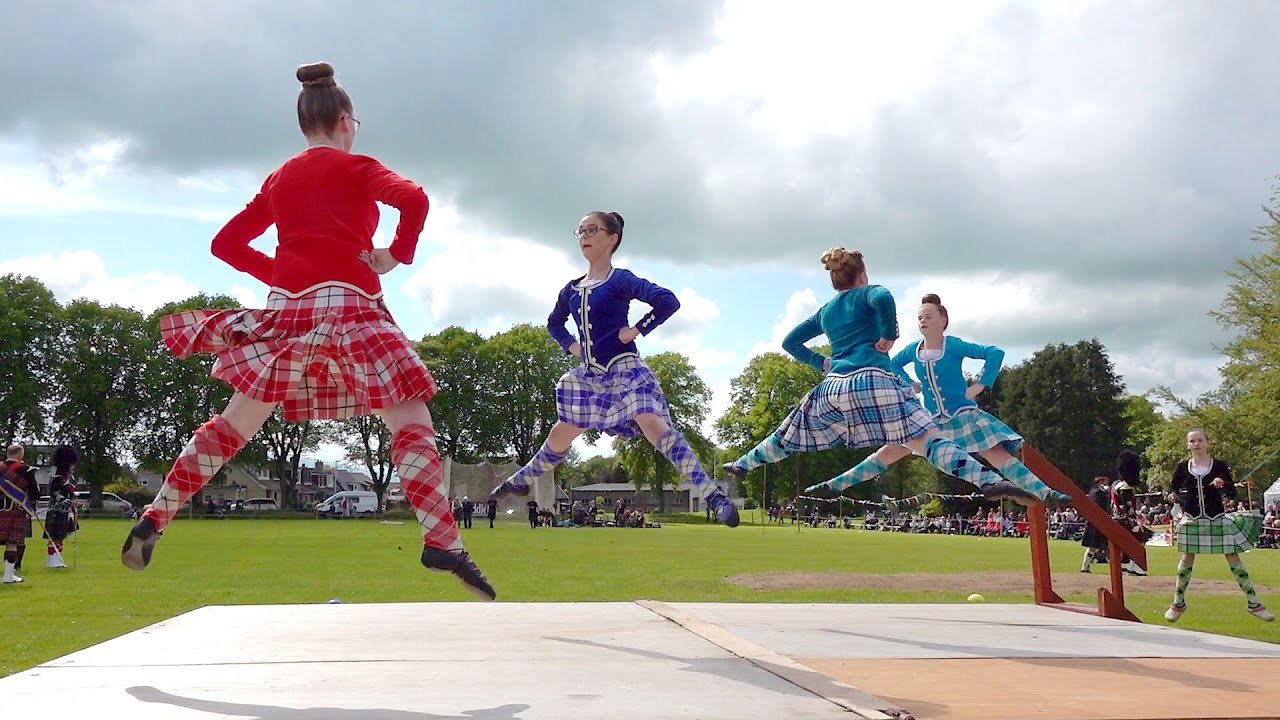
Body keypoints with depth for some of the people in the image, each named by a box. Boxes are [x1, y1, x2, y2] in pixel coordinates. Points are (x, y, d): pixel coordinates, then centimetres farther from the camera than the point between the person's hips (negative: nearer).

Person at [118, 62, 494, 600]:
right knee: (411, 420, -7)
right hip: (347, 305, -5)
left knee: (233, 425, 14)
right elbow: (414, 199, -14)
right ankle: (441, 541, -20)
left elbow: (225, 243, 22)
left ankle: (155, 518, 13)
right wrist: (396, 256, -3)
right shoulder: (354, 167, 5)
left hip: (286, 309, 6)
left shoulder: (279, 178, 21)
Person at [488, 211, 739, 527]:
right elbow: (554, 323, 30)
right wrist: (570, 345, 11)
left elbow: (668, 301, -21)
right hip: (589, 374, 7)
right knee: (562, 434, 18)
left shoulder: (621, 280, -8)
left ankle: (713, 496, -28)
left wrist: (637, 330, -19)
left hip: (624, 370, -7)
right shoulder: (571, 289, 11)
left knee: (655, 426, -24)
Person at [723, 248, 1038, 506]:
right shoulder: (867, 293, 10)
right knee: (926, 437, -18)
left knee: (788, 437, 26)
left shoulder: (824, 311, 26)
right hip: (872, 381, -5)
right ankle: (989, 481, -34)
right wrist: (889, 335, -3)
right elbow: (883, 298, -16)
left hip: (832, 388, 6)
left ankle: (743, 464, 42)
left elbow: (789, 343, 31)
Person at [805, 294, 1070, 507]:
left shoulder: (954, 346, -15)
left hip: (963, 416, -4)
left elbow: (995, 353, -20)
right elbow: (893, 365, 23)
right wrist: (910, 384, 8)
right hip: (931, 420, 5)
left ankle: (1046, 493, -23)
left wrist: (980, 386, -20)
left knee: (1000, 456, -17)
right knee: (888, 453, 3)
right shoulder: (913, 350, 1)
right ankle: (836, 484, 6)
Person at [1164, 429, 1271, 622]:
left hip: (1217, 519, -1)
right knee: (1187, 558, 2)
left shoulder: (1219, 466, -1)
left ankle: (1254, 603, 5)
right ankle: (1178, 603, 14)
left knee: (1233, 557, -1)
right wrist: (1177, 498, -11)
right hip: (1192, 520, 1)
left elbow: (1232, 494, -4)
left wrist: (1223, 484, -25)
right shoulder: (1182, 468, 2)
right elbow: (1173, 490, 12)